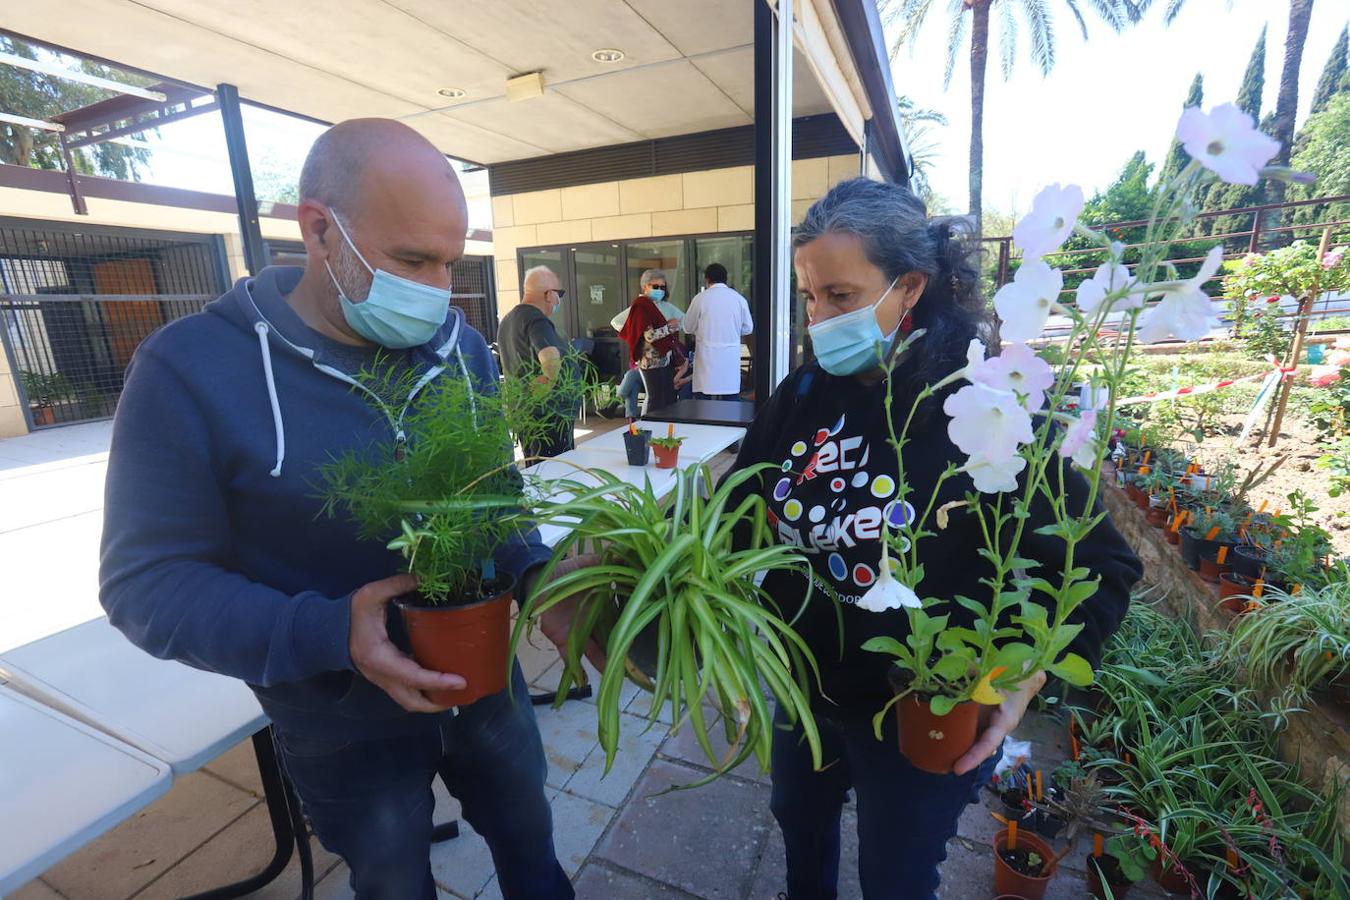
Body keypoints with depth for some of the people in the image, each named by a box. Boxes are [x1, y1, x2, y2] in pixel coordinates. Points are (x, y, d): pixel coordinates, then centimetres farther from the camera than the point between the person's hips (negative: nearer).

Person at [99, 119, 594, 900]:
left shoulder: (462, 348, -6)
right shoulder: (191, 369, -18)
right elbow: (148, 581, -15)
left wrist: (533, 575, -18)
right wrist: (329, 634, -30)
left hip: (484, 679, 4)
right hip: (345, 729, -3)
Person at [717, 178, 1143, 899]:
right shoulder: (804, 394, -8)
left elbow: (1101, 567, -15)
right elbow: (742, 509, -1)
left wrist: (1029, 674, -26)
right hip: (803, 684, 5)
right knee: (798, 818, 32)